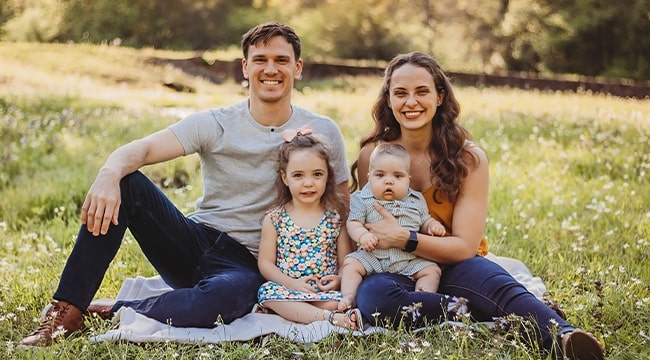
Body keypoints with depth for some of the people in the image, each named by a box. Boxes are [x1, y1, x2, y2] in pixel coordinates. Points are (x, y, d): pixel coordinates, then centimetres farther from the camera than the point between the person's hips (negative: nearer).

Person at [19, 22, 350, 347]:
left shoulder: (322, 133, 0)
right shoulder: (215, 124, -2)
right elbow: (142, 149, -16)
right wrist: (109, 173, -39)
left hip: (246, 264, -2)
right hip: (194, 241, 2)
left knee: (227, 295, -40)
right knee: (125, 183, -22)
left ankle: (109, 312, -20)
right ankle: (67, 311, -22)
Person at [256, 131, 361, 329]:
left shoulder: (336, 218, 7)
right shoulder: (274, 218, 6)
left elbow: (347, 261, 7)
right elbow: (265, 263, 3)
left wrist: (338, 280, -16)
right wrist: (292, 283, -13)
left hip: (327, 292, 0)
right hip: (287, 289, 0)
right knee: (268, 290, -33)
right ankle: (332, 318, -40)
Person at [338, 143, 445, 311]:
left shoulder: (416, 201, 9)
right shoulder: (362, 200, 1)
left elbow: (425, 221, 19)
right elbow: (353, 223, -3)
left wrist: (434, 226, -5)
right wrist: (362, 235, -24)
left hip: (410, 259, 1)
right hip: (372, 256, -1)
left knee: (432, 270, -15)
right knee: (351, 264, -19)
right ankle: (348, 297, -18)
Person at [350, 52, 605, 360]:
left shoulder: (468, 158, -5)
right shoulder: (373, 154, -3)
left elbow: (465, 246, -9)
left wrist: (404, 239, -23)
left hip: (454, 267, 0)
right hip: (395, 272, 1)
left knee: (496, 284, -35)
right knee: (372, 295, -36)